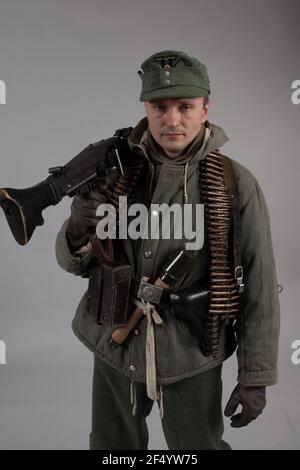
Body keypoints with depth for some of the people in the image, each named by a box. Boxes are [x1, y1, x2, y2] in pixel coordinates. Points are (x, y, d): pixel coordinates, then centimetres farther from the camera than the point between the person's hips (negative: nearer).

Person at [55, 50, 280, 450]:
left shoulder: (237, 184, -14)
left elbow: (259, 286, -7)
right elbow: (76, 263, -1)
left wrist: (255, 376, -4)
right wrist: (78, 230, -24)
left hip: (191, 356, -2)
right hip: (116, 346, 3)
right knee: (113, 445, 23)